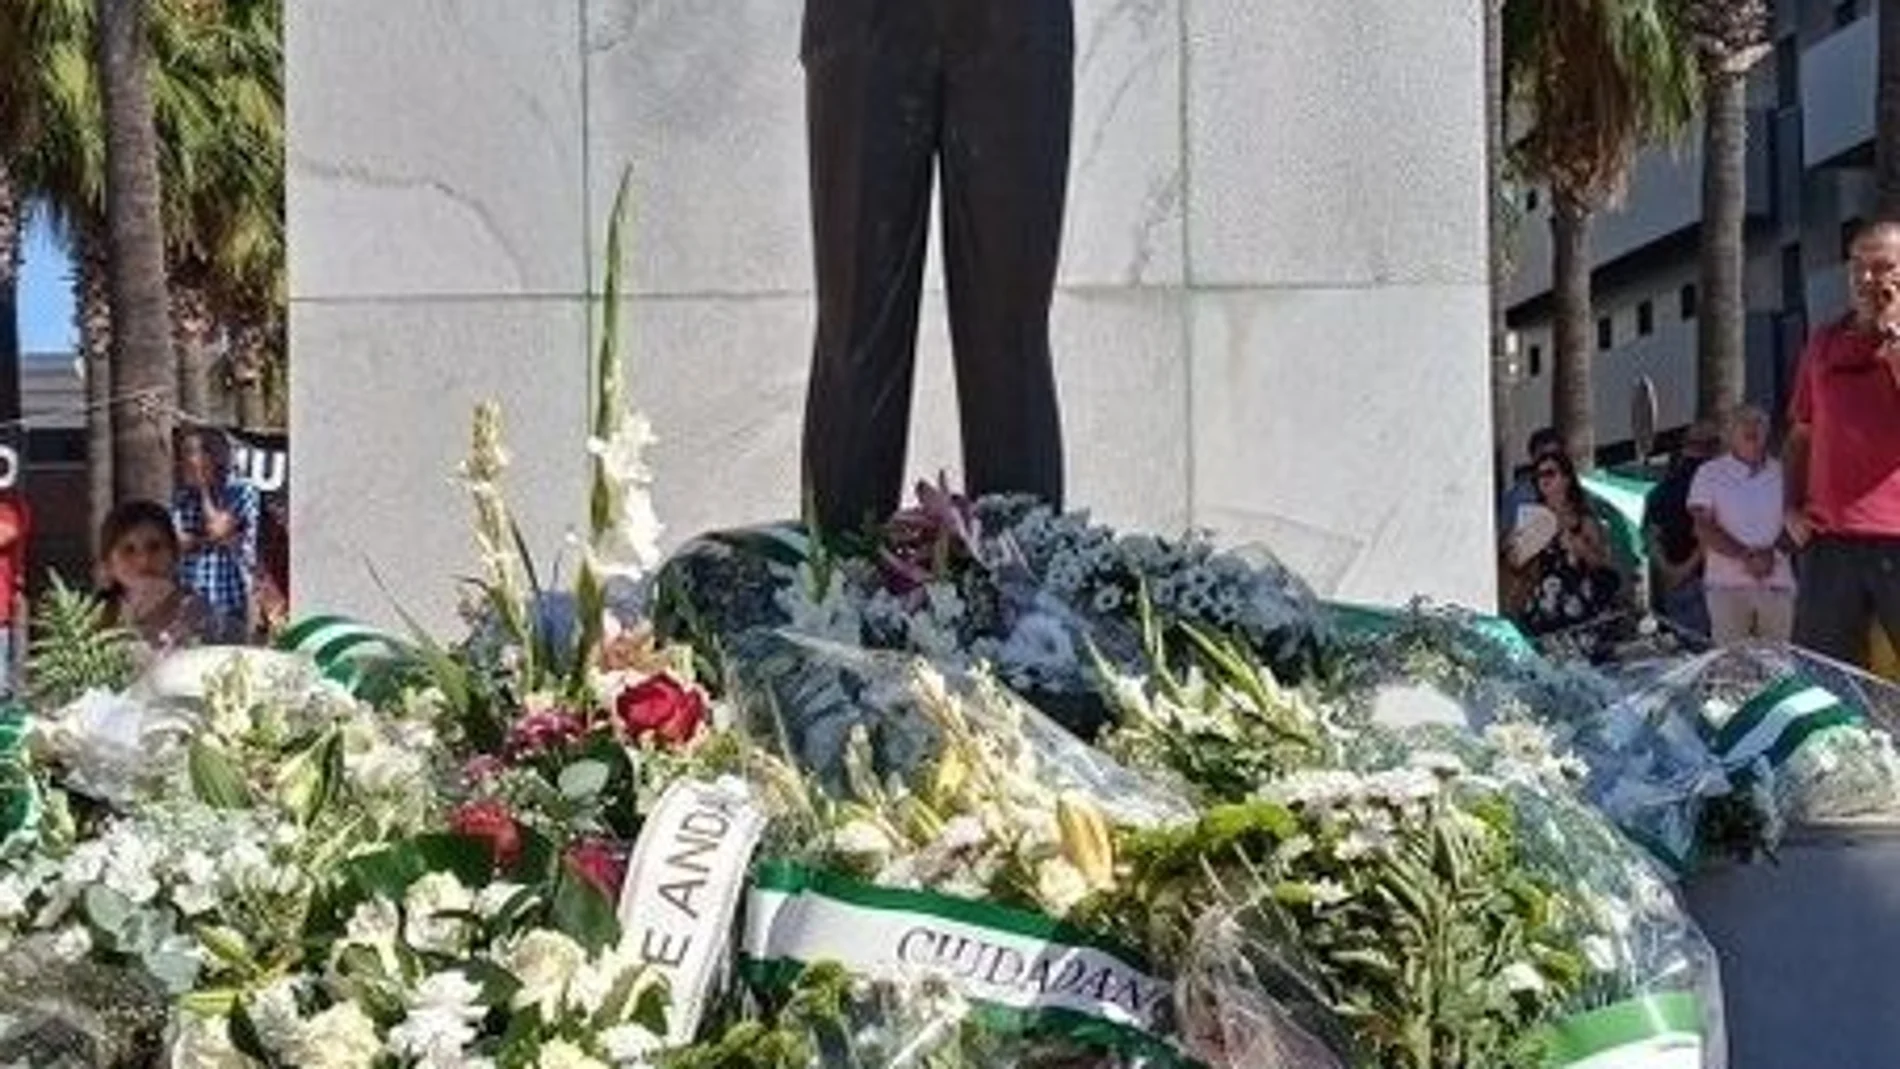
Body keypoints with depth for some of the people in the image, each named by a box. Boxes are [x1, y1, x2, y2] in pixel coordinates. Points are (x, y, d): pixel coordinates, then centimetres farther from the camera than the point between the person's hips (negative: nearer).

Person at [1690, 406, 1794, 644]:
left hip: (1777, 582, 2)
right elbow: (1704, 529, -4)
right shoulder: (1710, 473, 3)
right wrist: (1746, 556, -14)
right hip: (1727, 583, -2)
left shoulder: (1781, 473, 9)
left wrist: (1771, 553, -10)